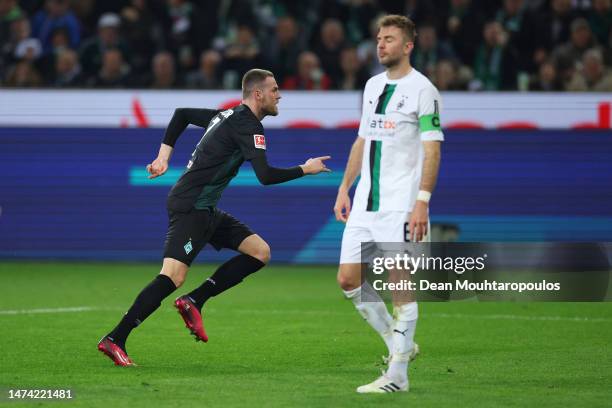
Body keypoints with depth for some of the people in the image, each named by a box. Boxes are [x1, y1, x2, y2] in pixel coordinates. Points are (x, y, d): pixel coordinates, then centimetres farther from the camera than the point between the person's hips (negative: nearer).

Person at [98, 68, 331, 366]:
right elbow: (265, 176, -22)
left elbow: (182, 114, 28)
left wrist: (164, 156, 23)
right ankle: (115, 340, -20)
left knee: (260, 252, 5)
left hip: (205, 209, 10)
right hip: (191, 206, -10)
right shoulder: (247, 124, -13)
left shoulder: (228, 116, 16)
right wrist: (305, 170, -8)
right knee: (172, 278, -20)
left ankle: (194, 301, 0)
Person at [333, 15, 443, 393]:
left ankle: (397, 375, -2)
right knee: (349, 278, 4)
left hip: (401, 205, -8)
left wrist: (422, 202, -20)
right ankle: (398, 344, 20)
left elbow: (432, 150, -12)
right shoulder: (373, 85, 15)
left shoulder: (422, 89, -8)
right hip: (366, 203, 8)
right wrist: (345, 188, 18)